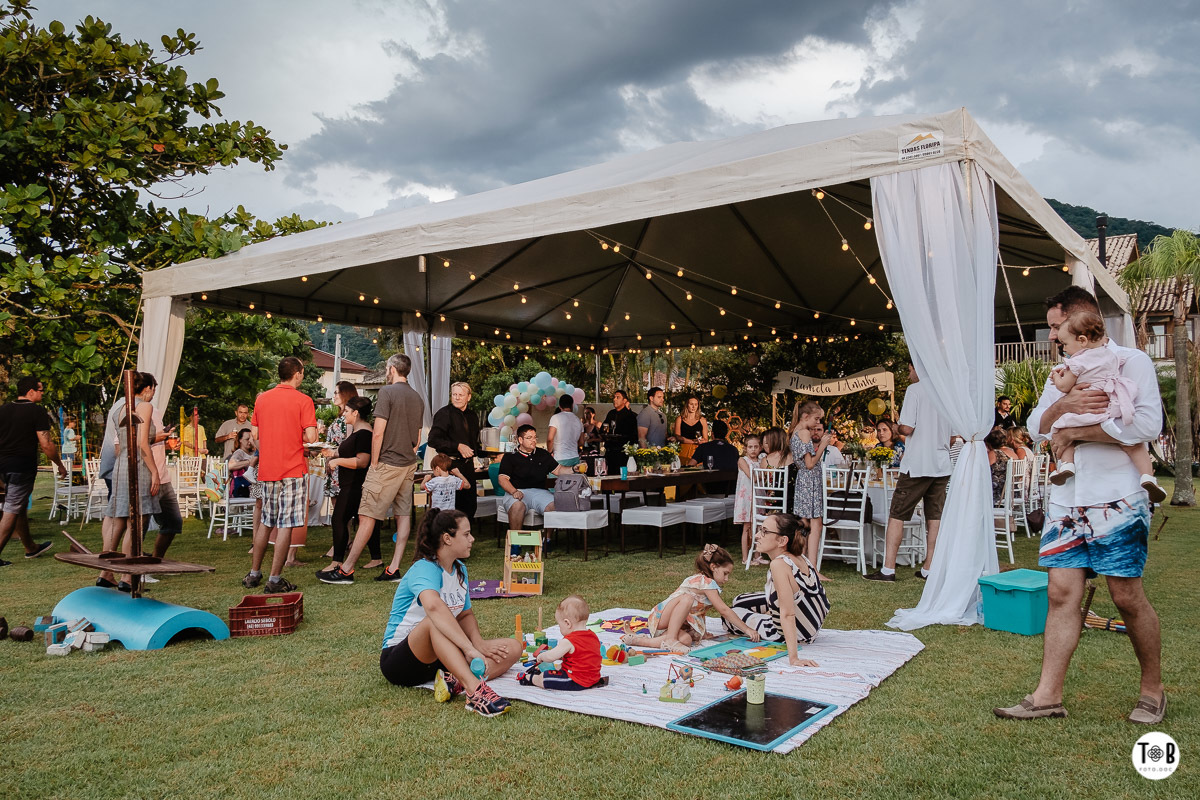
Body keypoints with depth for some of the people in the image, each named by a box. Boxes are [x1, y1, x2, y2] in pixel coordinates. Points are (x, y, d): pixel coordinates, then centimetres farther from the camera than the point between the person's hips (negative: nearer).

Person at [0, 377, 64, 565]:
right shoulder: (37, 412, -11)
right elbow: (46, 444, -14)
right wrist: (60, 464, -2)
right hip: (22, 466, -7)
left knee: (20, 508, 19)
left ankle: (31, 548, 33)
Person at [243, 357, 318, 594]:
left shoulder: (262, 398, 8)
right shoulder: (303, 400, -8)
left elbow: (254, 433, 12)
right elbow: (310, 437, -15)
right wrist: (297, 437, 6)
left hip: (266, 468, 6)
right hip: (292, 469, -6)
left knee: (266, 523, 18)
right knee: (286, 525, -1)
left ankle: (254, 573, 25)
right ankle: (274, 580, 0)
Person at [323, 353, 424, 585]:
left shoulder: (387, 392, -11)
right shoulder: (417, 398, 12)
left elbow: (378, 433, -15)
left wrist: (374, 464, -8)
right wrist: (408, 456, 19)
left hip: (387, 464, -8)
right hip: (409, 464, 8)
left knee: (367, 516, -4)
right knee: (404, 514, 6)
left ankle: (346, 570, 1)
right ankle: (393, 569, 9)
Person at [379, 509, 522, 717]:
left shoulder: (459, 569, 7)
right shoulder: (424, 569, -20)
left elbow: (465, 614, 10)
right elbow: (433, 606, -42)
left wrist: (477, 641, -13)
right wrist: (469, 648, -50)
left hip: (439, 658, 8)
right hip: (399, 659, -7)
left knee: (513, 648, -10)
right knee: (436, 620, -39)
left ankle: (456, 682, -32)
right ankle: (474, 689, -52)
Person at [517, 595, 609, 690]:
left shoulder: (568, 641, -22)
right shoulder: (594, 637, 4)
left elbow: (550, 657, -21)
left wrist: (540, 657, 1)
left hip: (576, 682, -9)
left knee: (543, 678, 2)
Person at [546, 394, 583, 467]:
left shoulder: (556, 418, -7)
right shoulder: (578, 420, 11)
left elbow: (550, 439, -13)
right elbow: (581, 442, 17)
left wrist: (550, 452, 2)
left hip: (560, 460, -6)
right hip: (575, 458, 6)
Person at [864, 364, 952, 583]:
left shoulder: (915, 390, -7)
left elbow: (908, 428, -16)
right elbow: (953, 432, 18)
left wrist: (898, 427, 6)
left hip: (917, 465, -6)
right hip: (942, 464, 6)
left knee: (897, 515, -1)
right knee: (935, 517, 9)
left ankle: (888, 569, -2)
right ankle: (929, 569, 12)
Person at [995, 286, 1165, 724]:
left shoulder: (1130, 362, -4)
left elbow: (1147, 423, -18)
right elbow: (1036, 427, 8)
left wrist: (1075, 432, -11)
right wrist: (1063, 404, -13)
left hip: (1116, 501, -6)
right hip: (1065, 502, 6)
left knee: (1127, 596, 2)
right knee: (1061, 592, 1)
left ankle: (1153, 689, 22)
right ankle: (1048, 695, 3)